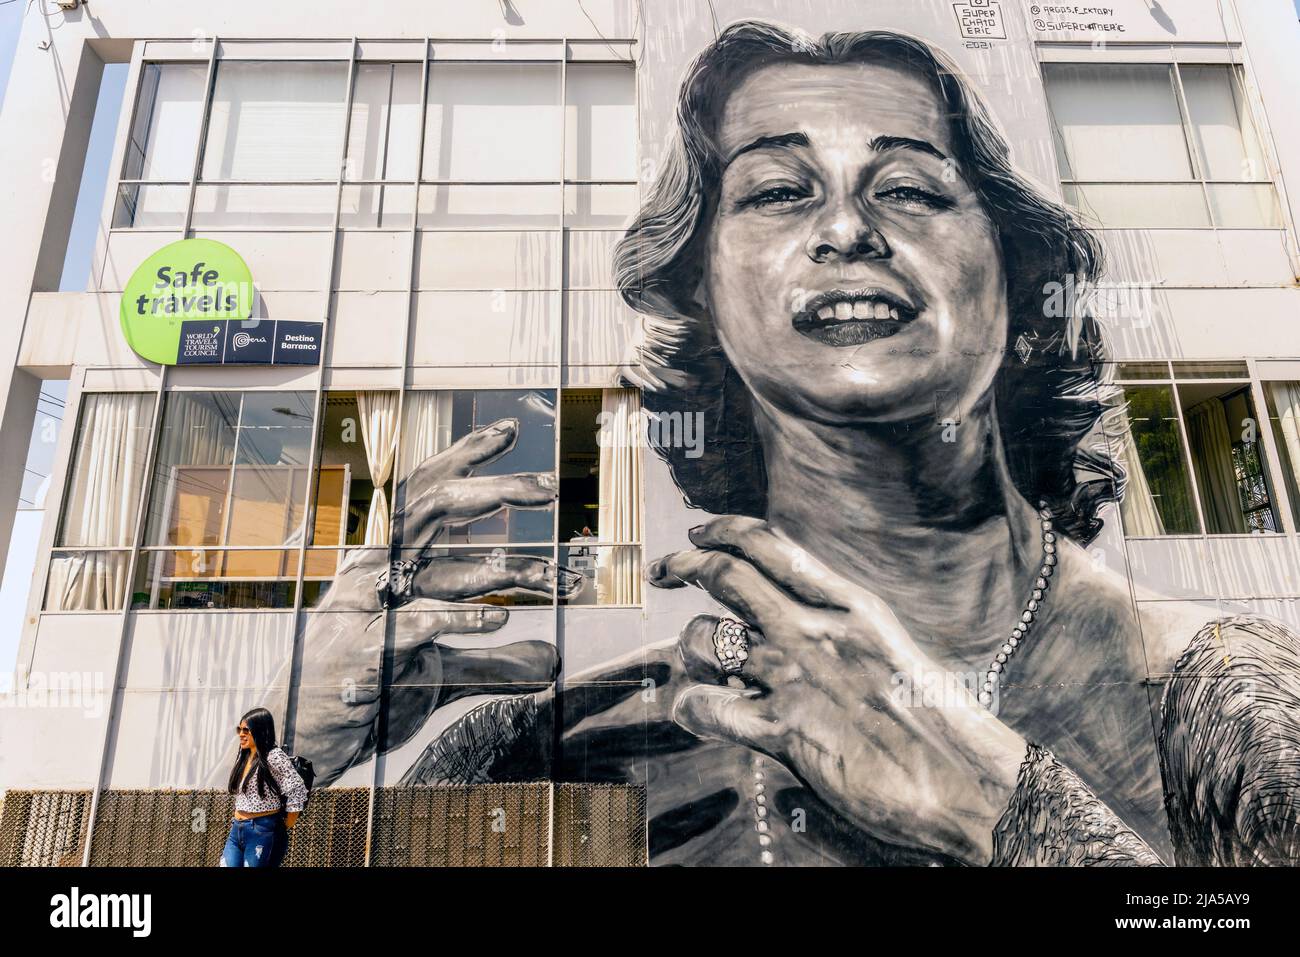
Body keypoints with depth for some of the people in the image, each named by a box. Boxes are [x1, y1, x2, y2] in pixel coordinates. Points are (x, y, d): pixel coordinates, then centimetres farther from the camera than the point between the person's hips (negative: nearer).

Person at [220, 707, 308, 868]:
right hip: (236, 830, 7)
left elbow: (297, 791, -17)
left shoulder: (274, 756, -13)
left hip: (262, 832, -7)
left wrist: (284, 828, -7)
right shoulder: (243, 757, 11)